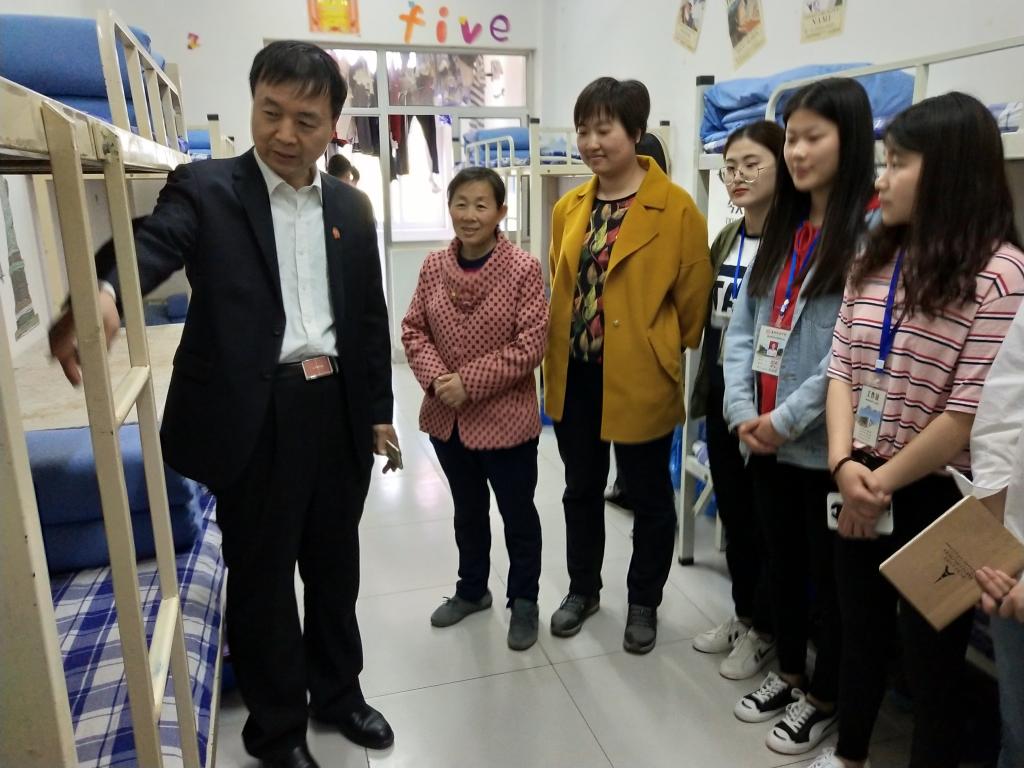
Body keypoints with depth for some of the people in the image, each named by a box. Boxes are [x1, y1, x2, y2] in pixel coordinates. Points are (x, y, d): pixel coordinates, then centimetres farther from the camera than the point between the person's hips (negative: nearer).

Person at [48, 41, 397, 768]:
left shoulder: (350, 206, 8)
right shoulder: (207, 189, -4)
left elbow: (370, 314, 11)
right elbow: (154, 241, -24)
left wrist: (379, 410, 10)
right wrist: (102, 293, -47)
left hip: (337, 409, 4)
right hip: (255, 416, -4)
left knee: (335, 564, 18)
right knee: (262, 574, 10)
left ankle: (338, 691, 42)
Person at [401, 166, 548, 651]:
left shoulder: (523, 269, -13)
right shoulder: (433, 267, 0)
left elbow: (531, 343, -18)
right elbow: (413, 329, 4)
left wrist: (470, 382, -20)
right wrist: (435, 378, -14)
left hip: (506, 417, -4)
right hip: (447, 417, 5)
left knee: (517, 515, 13)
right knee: (467, 511, 23)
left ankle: (524, 601, 34)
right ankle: (472, 590, 44)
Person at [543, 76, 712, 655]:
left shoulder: (676, 209, -11)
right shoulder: (569, 209, 6)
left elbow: (693, 298, -6)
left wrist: (662, 353, 2)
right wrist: (559, 353, 13)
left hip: (640, 379, -5)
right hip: (574, 377, 6)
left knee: (649, 498, 12)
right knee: (581, 492, 19)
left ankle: (644, 603, 34)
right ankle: (583, 589, 40)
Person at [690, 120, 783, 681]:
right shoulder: (726, 240, 9)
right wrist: (705, 388, 14)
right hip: (723, 393, 7)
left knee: (767, 516, 9)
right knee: (732, 511, 17)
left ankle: (763, 630, 28)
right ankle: (742, 614, 36)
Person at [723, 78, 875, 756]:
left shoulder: (874, 230, -11)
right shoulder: (783, 228, 12)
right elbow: (743, 324, 6)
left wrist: (786, 419, -16)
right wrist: (742, 410, -6)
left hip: (825, 442, -6)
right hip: (764, 437, 6)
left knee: (829, 573, 11)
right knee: (782, 562, 20)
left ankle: (825, 697, 32)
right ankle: (789, 673, 40)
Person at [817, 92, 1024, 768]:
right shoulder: (874, 262, 6)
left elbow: (970, 411, -18)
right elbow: (842, 370, 3)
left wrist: (882, 483, -12)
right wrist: (845, 465, -11)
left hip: (936, 497, -6)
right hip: (862, 487, 7)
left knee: (931, 657, 12)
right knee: (861, 632, 23)